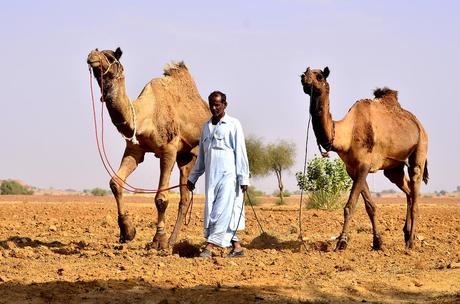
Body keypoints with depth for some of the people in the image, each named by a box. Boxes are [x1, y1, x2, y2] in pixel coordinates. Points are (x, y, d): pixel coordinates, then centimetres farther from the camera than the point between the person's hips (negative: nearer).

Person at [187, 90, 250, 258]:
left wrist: (243, 178, -9)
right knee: (211, 210, 3)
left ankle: (210, 246, -14)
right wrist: (192, 177, 20)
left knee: (223, 210, -10)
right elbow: (201, 155, 22)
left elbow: (241, 153, -4)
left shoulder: (233, 125, -1)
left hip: (229, 175, -6)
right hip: (211, 175, 6)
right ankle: (236, 246, 9)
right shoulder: (206, 126, 15)